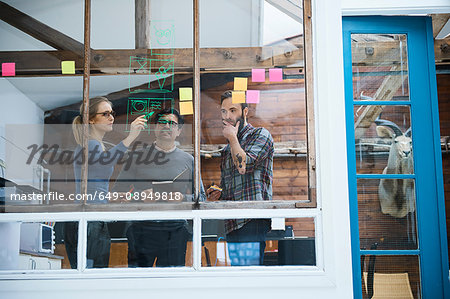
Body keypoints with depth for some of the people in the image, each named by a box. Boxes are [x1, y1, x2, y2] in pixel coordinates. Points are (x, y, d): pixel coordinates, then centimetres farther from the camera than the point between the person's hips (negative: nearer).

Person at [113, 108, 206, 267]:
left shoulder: (188, 160, 11)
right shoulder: (138, 156, 7)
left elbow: (201, 197, 11)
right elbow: (118, 192, 6)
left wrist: (183, 198, -8)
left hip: (175, 231, 1)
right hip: (142, 229, -1)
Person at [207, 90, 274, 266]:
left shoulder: (260, 135, 3)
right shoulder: (227, 149, 24)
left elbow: (244, 165, -15)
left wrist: (233, 138, -2)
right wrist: (217, 195, 8)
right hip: (232, 225, 7)